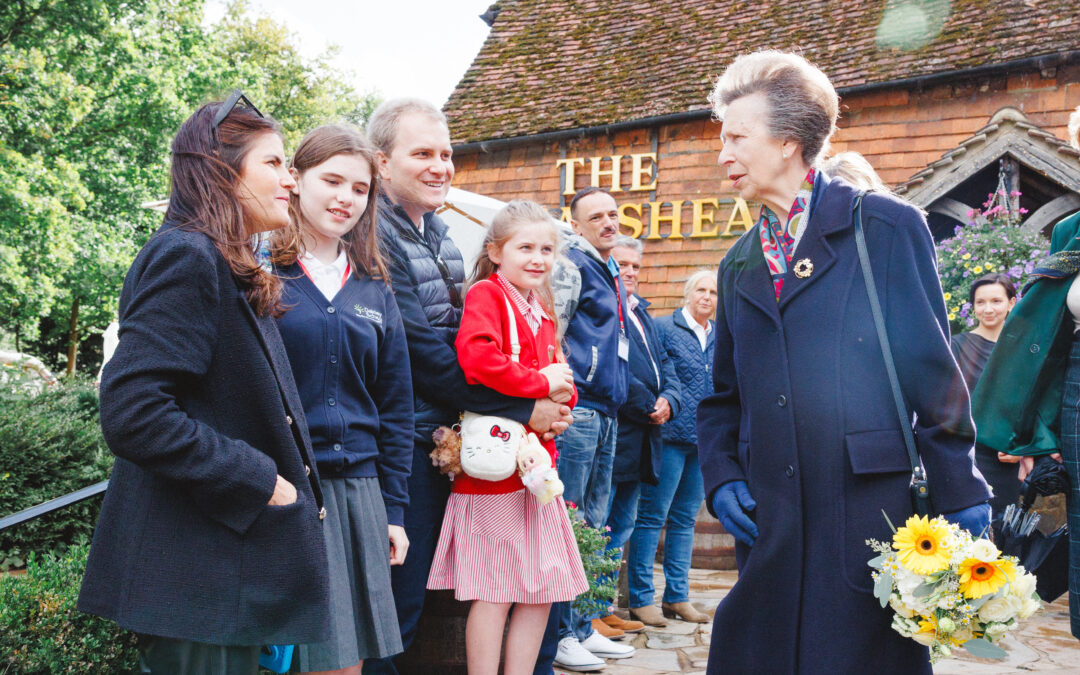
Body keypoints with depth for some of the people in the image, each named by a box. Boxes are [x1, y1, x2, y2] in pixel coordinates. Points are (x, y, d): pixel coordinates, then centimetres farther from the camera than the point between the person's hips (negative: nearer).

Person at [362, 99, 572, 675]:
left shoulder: (437, 234, 14)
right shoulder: (376, 234, -15)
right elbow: (424, 352, -18)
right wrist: (523, 408, -12)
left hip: (441, 436, 9)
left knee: (410, 598, 16)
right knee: (395, 605, -2)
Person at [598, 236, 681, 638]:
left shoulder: (641, 313, 19)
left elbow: (664, 364, 17)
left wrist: (669, 401, -2)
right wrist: (648, 406, -14)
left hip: (642, 439, 10)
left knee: (622, 526, 16)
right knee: (597, 528, -4)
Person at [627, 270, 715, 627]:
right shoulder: (664, 328, -2)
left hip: (706, 438, 6)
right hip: (673, 434, -6)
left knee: (685, 518, 11)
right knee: (653, 515, -3)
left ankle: (677, 596, 19)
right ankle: (641, 598, 4)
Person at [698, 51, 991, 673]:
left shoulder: (887, 226, 0)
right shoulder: (739, 265, 16)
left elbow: (935, 371, -3)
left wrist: (961, 495, -5)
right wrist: (721, 477, 4)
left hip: (870, 505, -5)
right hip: (769, 523, 5)